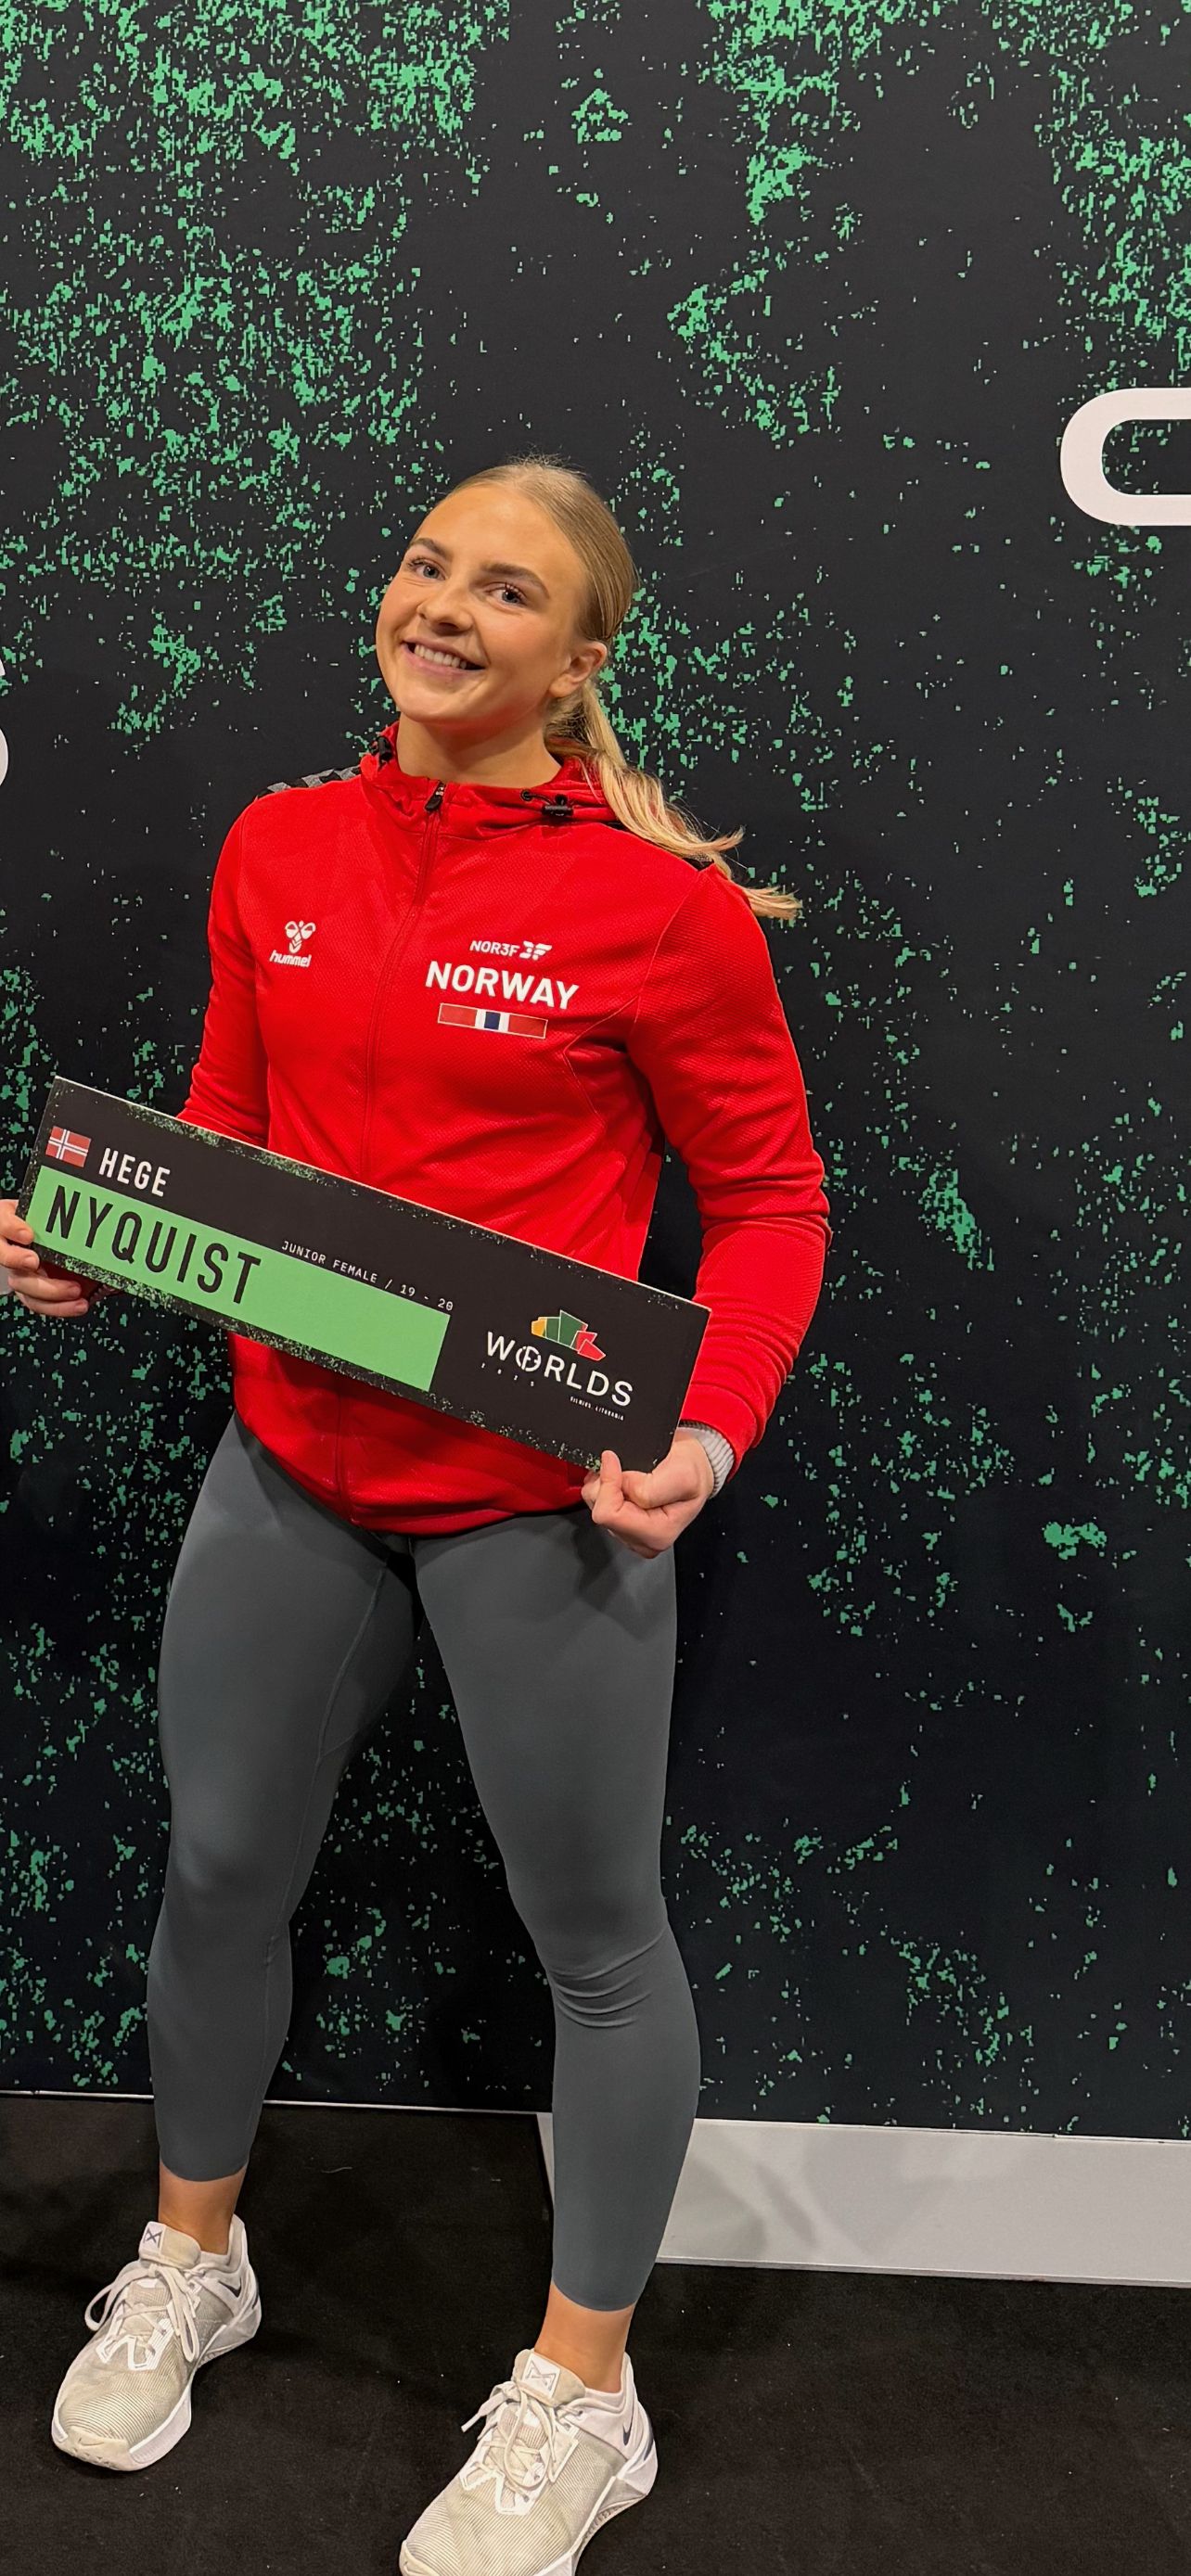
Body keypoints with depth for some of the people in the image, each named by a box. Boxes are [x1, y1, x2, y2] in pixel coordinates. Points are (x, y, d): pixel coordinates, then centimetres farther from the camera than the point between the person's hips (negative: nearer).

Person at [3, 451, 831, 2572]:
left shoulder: (656, 898, -12)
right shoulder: (275, 852, 2)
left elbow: (771, 1201, -6)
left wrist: (709, 1438, -20)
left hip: (542, 1506, -4)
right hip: (292, 1467, 5)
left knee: (592, 1936, 10)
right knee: (218, 1867, 18)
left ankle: (582, 2396, 34)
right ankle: (190, 2265, 47)